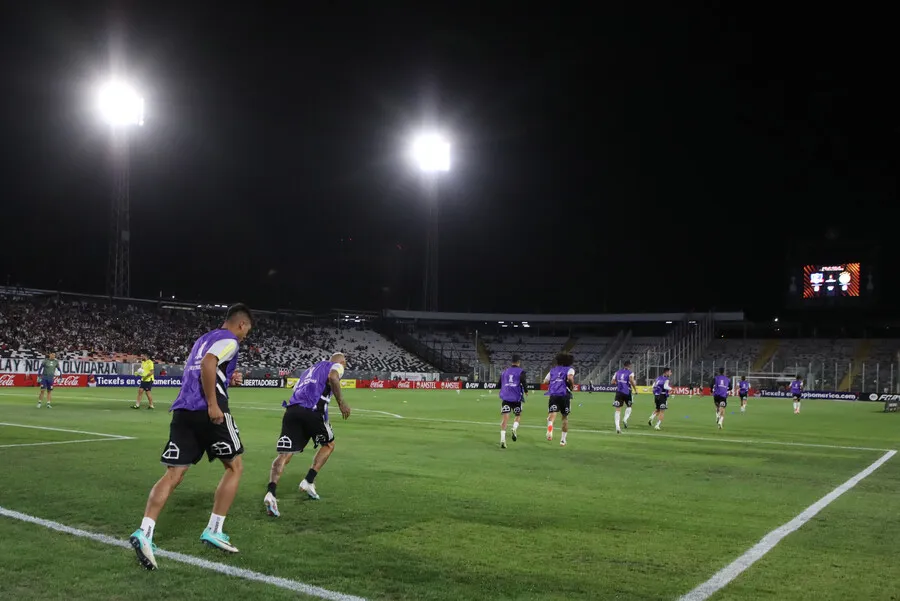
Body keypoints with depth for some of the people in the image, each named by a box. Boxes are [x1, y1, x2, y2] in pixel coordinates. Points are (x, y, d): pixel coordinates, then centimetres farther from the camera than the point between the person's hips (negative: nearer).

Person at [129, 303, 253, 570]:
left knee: (173, 475, 2)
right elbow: (208, 364, -19)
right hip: (207, 411, -7)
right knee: (235, 466, 11)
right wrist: (213, 405, -19)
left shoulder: (204, 339, 27)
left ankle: (144, 532, -16)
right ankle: (213, 530, 9)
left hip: (183, 410, 8)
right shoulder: (229, 340, -1)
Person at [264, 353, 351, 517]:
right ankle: (309, 482, 12)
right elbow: (332, 377, -7)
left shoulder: (311, 369, 38)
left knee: (284, 455, -4)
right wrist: (341, 402, -7)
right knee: (328, 444, 22)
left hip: (291, 410, 5)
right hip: (312, 410, -5)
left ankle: (271, 493, -26)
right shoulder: (337, 366, 17)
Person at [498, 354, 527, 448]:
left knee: (505, 417, -4)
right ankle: (514, 429, -10)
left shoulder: (504, 371, 14)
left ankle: (502, 439, -17)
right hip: (516, 398, -2)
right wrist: (526, 391, 1)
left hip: (505, 397, 2)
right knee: (518, 416, 19)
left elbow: (499, 385, 17)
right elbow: (523, 381, -17)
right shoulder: (520, 371, 0)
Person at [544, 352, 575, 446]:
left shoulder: (553, 370, 22)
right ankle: (563, 439, 19)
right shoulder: (570, 369, 11)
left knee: (552, 414, -12)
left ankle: (550, 425, -48)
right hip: (565, 394, -1)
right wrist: (572, 386, 4)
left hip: (553, 394, 1)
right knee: (565, 417, 16)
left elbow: (545, 381, 18)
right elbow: (570, 377, -12)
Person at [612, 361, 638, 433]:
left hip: (619, 392, 3)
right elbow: (631, 380, -22)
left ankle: (617, 426, -11)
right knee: (628, 407, 23)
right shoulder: (630, 373, -4)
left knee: (618, 410, 1)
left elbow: (613, 381, 10)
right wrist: (635, 389, -11)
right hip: (627, 392, -3)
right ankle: (625, 419, -1)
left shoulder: (618, 372, 10)